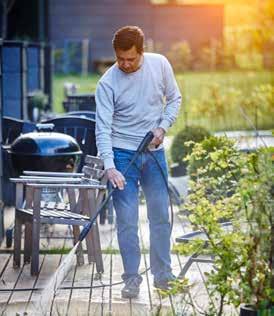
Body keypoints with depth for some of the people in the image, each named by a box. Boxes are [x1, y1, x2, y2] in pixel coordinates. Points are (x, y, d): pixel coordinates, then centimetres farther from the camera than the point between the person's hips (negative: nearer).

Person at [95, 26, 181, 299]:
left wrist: (163, 126, -8)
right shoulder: (107, 83, -14)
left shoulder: (160, 64, -5)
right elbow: (103, 128, -18)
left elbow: (174, 98, 9)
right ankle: (132, 279, 7)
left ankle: (162, 275, 19)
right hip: (122, 153, -3)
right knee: (127, 220, -3)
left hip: (154, 152, 3)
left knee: (161, 215, 8)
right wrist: (109, 167, -29)